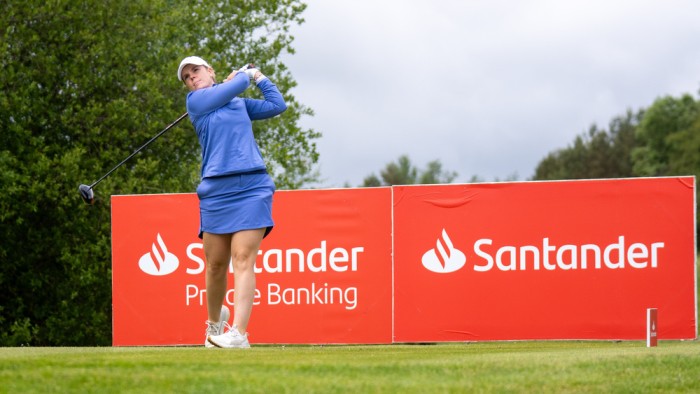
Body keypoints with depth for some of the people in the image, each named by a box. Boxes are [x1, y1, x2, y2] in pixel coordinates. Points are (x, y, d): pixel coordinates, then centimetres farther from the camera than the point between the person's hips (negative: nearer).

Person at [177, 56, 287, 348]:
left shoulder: (240, 103, 21)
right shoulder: (196, 101, 7)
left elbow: (277, 105, 28)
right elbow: (234, 87, 1)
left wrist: (259, 77, 30)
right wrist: (245, 75, 21)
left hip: (253, 186, 1)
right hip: (216, 189, -1)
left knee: (243, 260, -14)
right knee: (216, 264, 2)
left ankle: (239, 333, -25)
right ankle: (215, 321, 28)